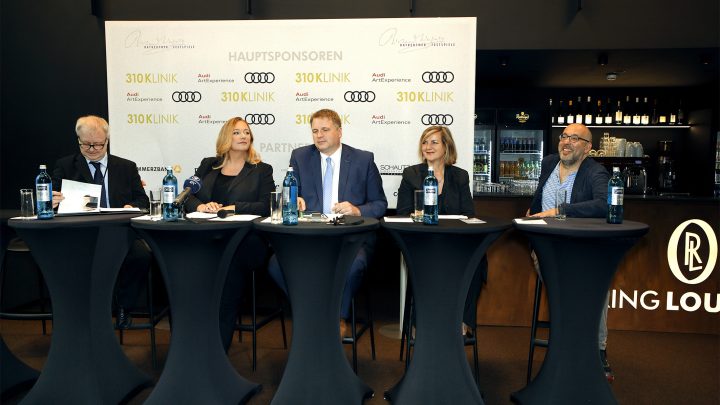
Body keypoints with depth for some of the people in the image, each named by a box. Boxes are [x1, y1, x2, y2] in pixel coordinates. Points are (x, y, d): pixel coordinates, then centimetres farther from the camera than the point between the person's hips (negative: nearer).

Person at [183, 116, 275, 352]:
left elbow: (266, 207, 1)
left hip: (245, 240, -2)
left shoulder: (262, 170, 16)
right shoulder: (208, 165, 25)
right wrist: (200, 205, -7)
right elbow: (186, 196, 17)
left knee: (230, 261, -36)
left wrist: (232, 208, -11)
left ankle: (220, 346, -26)